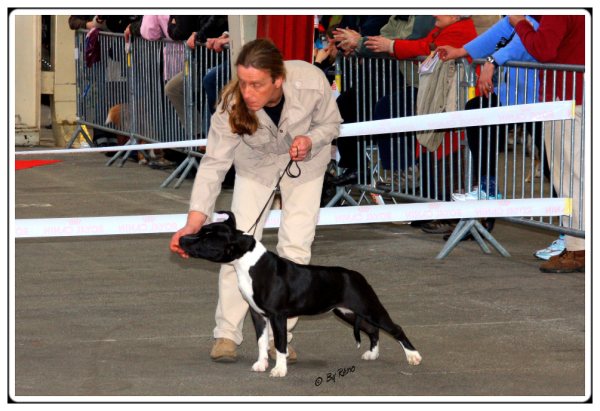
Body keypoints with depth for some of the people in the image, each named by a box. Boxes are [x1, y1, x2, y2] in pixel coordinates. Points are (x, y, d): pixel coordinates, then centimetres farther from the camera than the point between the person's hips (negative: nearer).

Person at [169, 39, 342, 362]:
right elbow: (214, 163, -31)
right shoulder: (232, 104, -34)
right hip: (256, 163, 0)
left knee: (296, 246, -5)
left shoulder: (312, 83, -35)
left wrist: (310, 140, -36)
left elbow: (331, 123, -14)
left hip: (305, 162, 0)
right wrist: (195, 220, -41)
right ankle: (226, 334, 0)